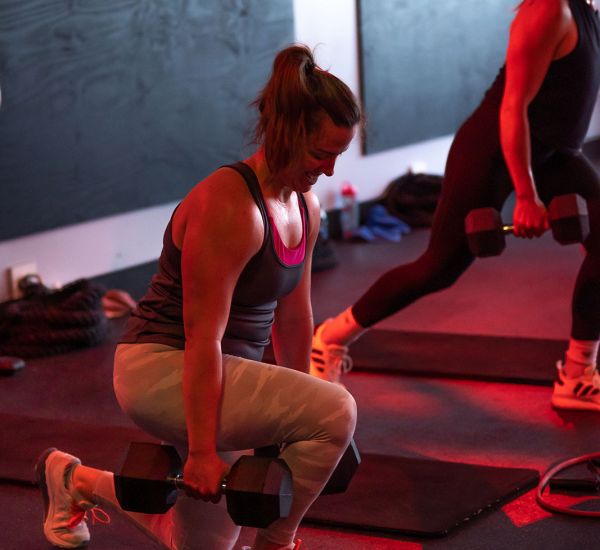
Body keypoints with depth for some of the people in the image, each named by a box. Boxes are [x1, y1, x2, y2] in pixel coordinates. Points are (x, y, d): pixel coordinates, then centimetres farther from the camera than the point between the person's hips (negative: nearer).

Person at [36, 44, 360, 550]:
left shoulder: (305, 208, 4)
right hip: (160, 369, -9)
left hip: (218, 375, 9)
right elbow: (202, 336, -25)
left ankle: (76, 479, 36)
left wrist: (294, 416, 18)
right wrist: (203, 450, -23)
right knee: (334, 412, -26)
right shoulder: (229, 206, -25)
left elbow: (293, 316, 13)